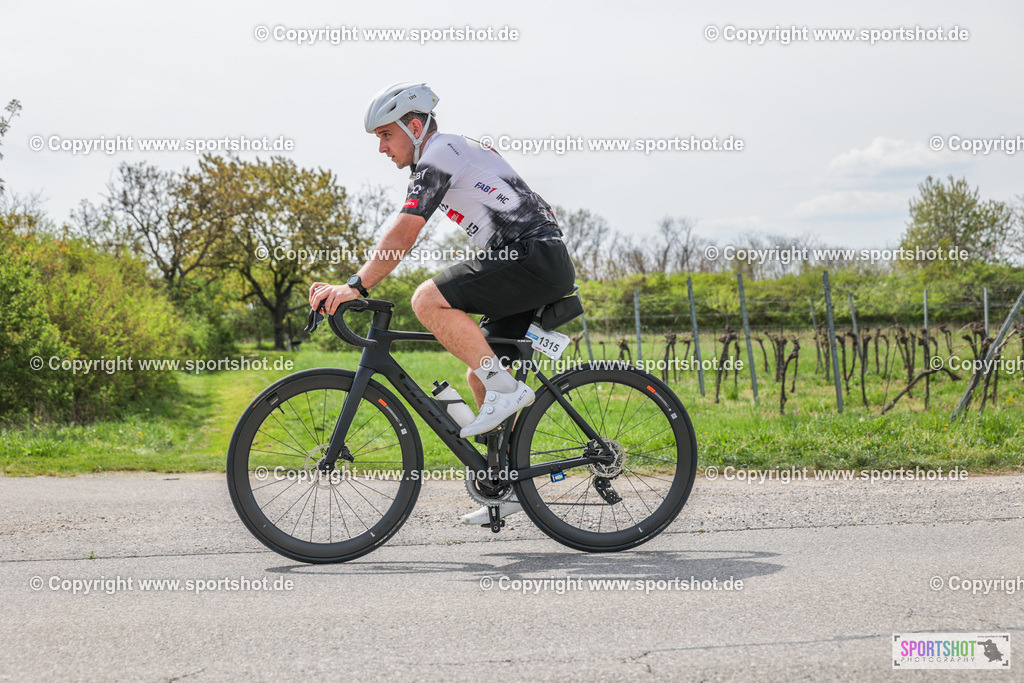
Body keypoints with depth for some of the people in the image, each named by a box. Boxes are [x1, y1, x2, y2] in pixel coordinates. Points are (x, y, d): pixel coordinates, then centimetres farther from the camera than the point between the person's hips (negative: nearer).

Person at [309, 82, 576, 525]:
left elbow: (404, 234, -19)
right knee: (480, 377, 11)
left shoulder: (439, 154, -8)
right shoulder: (457, 150, 23)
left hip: (534, 259, -10)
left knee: (428, 300, -20)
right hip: (543, 268, 10)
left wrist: (355, 287, -23)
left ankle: (506, 389, -16)